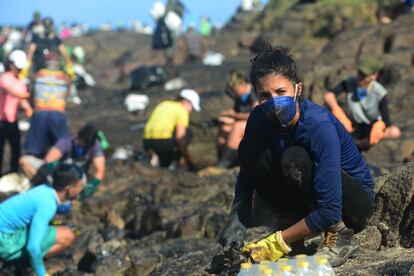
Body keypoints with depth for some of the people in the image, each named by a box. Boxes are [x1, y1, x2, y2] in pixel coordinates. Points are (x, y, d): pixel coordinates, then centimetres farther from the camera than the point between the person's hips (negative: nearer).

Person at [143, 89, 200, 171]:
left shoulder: (163, 105, 24)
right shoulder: (182, 110, 2)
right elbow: (180, 136, -7)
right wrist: (189, 161, -3)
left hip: (147, 143, 7)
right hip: (163, 142, -7)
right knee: (187, 134, 18)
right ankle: (174, 161, 6)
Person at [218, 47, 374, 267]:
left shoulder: (320, 126, -32)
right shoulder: (260, 118, -13)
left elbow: (329, 212, -33)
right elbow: (246, 174, -1)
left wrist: (278, 243, -28)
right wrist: (237, 220, -19)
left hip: (354, 204, -6)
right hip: (309, 199, 6)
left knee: (294, 158, -33)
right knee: (250, 149, -15)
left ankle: (339, 234, -14)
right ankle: (289, 223, -4)